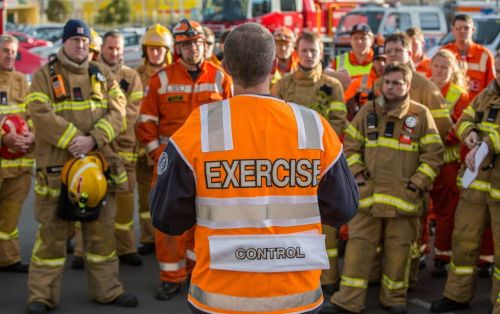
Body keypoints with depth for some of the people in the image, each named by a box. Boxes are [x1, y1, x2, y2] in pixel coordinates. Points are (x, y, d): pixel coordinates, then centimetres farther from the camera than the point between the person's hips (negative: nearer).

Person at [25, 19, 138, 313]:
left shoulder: (103, 75, 11)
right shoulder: (45, 76, 2)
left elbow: (117, 111, -1)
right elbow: (41, 114, -12)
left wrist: (93, 139, -17)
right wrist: (73, 140, -19)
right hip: (57, 166, -3)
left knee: (102, 228, 10)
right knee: (52, 230, 1)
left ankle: (107, 289, 22)